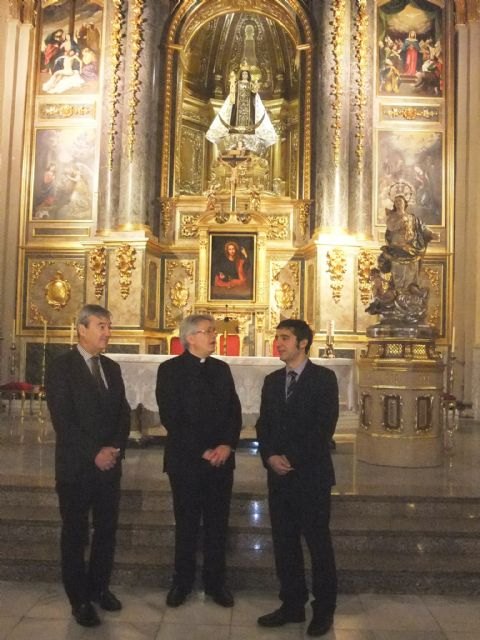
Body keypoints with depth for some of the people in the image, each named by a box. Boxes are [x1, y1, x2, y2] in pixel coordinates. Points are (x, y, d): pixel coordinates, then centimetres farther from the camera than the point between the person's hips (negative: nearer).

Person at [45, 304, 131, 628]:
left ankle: (99, 586, 32)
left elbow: (124, 413, 8)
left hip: (110, 464, 5)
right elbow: (63, 421, -15)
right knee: (75, 534, 9)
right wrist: (95, 454, -17)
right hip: (76, 466, -5)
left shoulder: (112, 368, 9)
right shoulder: (61, 367, -9)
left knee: (107, 529, 12)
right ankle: (80, 598, 24)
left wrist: (114, 448, -8)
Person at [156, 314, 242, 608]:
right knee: (186, 524, 9)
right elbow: (170, 418, -12)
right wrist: (202, 451, -14)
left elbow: (235, 411, 7)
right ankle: (182, 581, 26)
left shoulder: (222, 369, 10)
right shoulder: (170, 369, -5)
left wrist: (227, 445, -9)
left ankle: (216, 581, 25)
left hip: (221, 459, 4)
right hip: (186, 460, -4)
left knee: (218, 524, 10)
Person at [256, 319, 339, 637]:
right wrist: (270, 456, -7)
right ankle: (292, 605, 24)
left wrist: (294, 460, -14)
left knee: (318, 543, 4)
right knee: (284, 542, 10)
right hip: (279, 474, 5)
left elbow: (324, 427, -12)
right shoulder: (272, 380, 13)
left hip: (311, 474, -5)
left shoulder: (324, 378, -5)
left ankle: (324, 610, 19)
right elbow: (263, 425, 11)